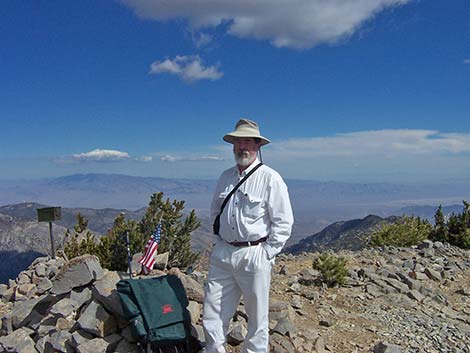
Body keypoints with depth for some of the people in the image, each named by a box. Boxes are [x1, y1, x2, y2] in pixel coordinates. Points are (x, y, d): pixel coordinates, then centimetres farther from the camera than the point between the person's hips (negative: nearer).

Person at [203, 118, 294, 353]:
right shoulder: (225, 177, 11)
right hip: (222, 254, 5)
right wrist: (220, 243, 14)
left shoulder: (270, 178, -7)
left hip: (254, 256, -5)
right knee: (213, 313, 9)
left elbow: (283, 223, -8)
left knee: (257, 316, 7)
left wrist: (266, 255, -9)